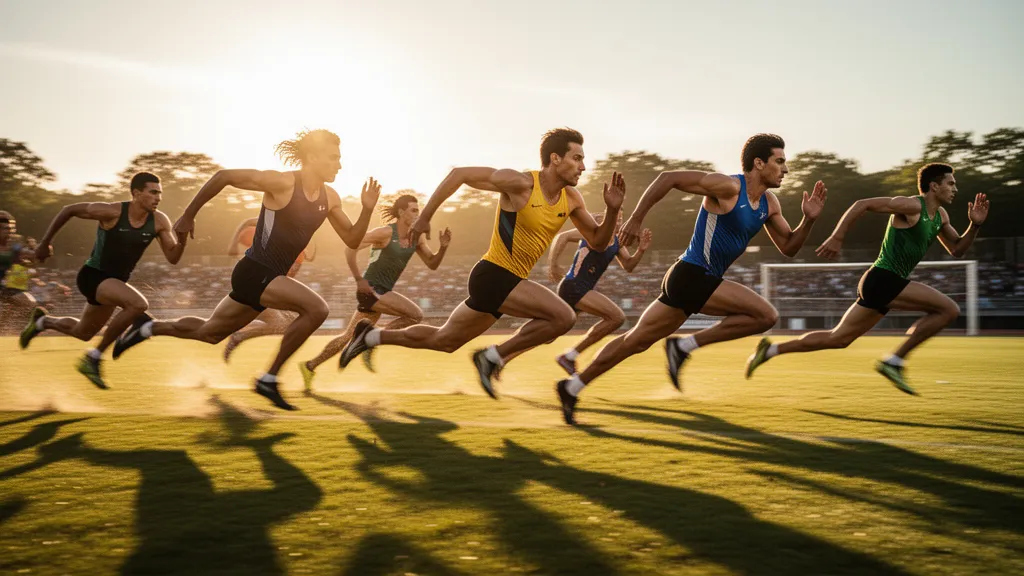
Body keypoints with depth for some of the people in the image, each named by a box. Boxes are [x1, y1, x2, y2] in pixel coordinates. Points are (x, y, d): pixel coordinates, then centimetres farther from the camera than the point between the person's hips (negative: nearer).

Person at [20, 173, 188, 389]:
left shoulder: (159, 221, -10)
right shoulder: (112, 212, -22)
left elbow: (173, 258, -9)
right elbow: (69, 210, -9)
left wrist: (182, 239, -29)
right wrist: (45, 243, -4)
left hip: (115, 282, 7)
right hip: (93, 276, -7)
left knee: (82, 333, 24)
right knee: (139, 304, -31)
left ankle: (42, 321, 53)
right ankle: (93, 358, -17)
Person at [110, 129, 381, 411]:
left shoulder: (329, 198, 4)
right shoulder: (282, 183, -18)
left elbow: (352, 240, 9)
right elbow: (223, 176, -15)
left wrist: (367, 209, -9)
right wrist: (188, 215, -10)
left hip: (268, 278, 8)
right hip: (254, 272, -8)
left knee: (209, 333, 20)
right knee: (317, 309, -23)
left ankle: (149, 328, 40)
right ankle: (269, 379, -12)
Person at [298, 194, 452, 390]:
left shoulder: (417, 238, 6)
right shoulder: (386, 232, -16)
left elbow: (432, 264, 9)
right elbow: (350, 247, -17)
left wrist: (443, 247, -9)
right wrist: (359, 279, -18)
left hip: (383, 292, 8)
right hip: (371, 289, -8)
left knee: (351, 336, 16)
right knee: (416, 315, -19)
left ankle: (310, 366, 25)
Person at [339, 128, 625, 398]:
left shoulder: (571, 199, 4)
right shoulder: (521, 184, -17)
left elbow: (598, 241, 10)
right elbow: (459, 174, -12)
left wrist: (612, 209, -8)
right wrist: (424, 217, -11)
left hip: (507, 280, 8)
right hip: (494, 275, -8)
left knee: (443, 341, 18)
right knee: (563, 316, -21)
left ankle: (372, 336, 31)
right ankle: (493, 356, -8)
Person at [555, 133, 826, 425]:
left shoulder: (769, 204, 12)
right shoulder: (728, 187, -14)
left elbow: (788, 247, 17)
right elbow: (668, 178, -15)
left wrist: (809, 219, -1)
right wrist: (635, 219, -17)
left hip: (701, 281, 9)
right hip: (692, 277, -9)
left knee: (637, 340, 11)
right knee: (766, 315, -12)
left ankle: (572, 387, 17)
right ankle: (685, 346, -6)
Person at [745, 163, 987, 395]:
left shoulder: (940, 215, 15)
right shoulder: (911, 206, -12)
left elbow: (957, 249, 22)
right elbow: (863, 204, -14)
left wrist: (975, 225, 5)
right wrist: (837, 238, -18)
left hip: (884, 284, 9)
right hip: (882, 280, -9)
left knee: (838, 339, 12)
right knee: (949, 309, -13)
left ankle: (771, 349, 15)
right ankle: (894, 362, -9)